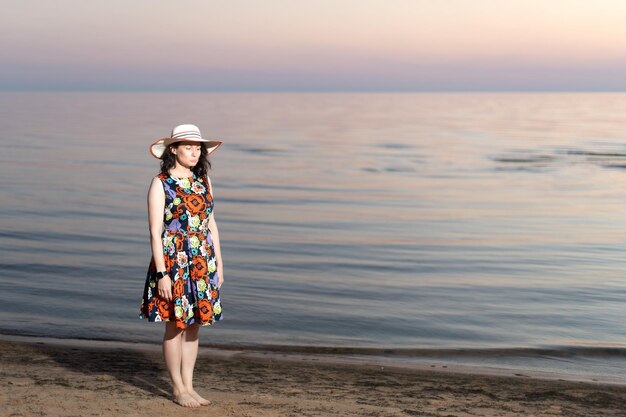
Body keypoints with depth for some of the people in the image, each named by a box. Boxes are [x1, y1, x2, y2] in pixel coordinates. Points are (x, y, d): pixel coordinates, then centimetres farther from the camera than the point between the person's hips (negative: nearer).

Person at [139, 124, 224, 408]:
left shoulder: (203, 181, 9)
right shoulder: (160, 184, -7)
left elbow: (211, 224, 13)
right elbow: (155, 232, -11)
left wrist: (219, 264, 10)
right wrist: (162, 274, -16)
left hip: (202, 264, 5)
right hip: (173, 262, -5)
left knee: (194, 324, 9)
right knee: (175, 325, 2)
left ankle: (188, 386, 19)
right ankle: (177, 388, 14)